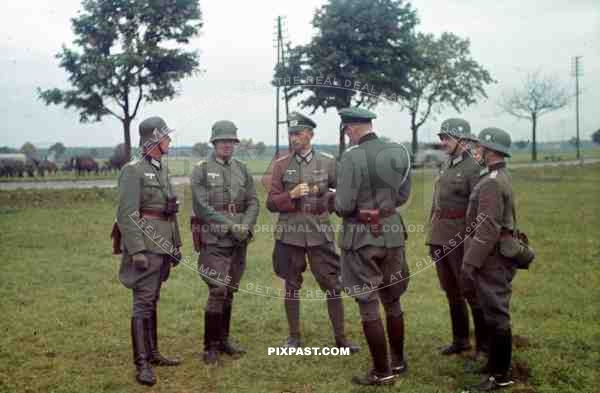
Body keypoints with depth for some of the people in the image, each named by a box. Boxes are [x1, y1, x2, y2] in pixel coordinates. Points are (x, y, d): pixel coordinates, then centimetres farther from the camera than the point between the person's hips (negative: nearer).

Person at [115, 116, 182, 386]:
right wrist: (136, 251, -22)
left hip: (163, 244, 8)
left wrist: (176, 243, 18)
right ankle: (142, 364, -2)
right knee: (143, 303, -6)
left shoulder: (162, 169, 14)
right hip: (146, 245, -8)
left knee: (152, 301, 15)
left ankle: (152, 353, 24)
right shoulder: (133, 171, -11)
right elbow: (127, 214, -17)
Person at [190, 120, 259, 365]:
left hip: (239, 241, 5)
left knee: (230, 291, 11)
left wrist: (245, 227, -11)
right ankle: (211, 347, 2)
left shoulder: (242, 170, 11)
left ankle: (224, 340, 23)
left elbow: (253, 202, 7)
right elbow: (201, 207, -11)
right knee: (217, 291, -9)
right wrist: (231, 227, -16)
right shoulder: (201, 170, -3)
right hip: (213, 241, -5)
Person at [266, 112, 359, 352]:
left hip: (320, 233, -1)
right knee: (292, 286, 9)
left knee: (332, 285, 1)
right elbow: (272, 203, 2)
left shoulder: (328, 162, 2)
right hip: (290, 234, 1)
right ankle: (294, 337, 23)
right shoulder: (281, 165, 4)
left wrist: (329, 202, -7)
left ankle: (341, 337, 13)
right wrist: (291, 195, -14)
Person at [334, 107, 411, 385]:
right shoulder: (399, 152, 2)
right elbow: (403, 196, 11)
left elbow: (344, 206, -16)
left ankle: (382, 372, 11)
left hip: (362, 237, -6)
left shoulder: (353, 156, -16)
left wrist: (335, 201, 5)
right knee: (392, 300, 19)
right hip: (392, 232, 6)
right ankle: (398, 361, 32)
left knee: (368, 305, 4)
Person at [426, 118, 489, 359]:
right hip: (440, 237, 8)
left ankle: (484, 345, 15)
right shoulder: (446, 165, 11)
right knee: (452, 292, 16)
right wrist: (432, 237, 16)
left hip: (460, 237, -8)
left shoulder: (474, 167, -12)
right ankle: (460, 340, 29)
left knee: (472, 292, 1)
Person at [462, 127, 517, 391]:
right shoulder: (499, 177, 13)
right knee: (493, 313, 18)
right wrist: (472, 259, 21)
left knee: (496, 316, -2)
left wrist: (469, 263, -22)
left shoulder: (492, 183, -19)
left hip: (490, 260, -10)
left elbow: (488, 229, -24)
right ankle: (495, 364, 29)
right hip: (495, 258, 10)